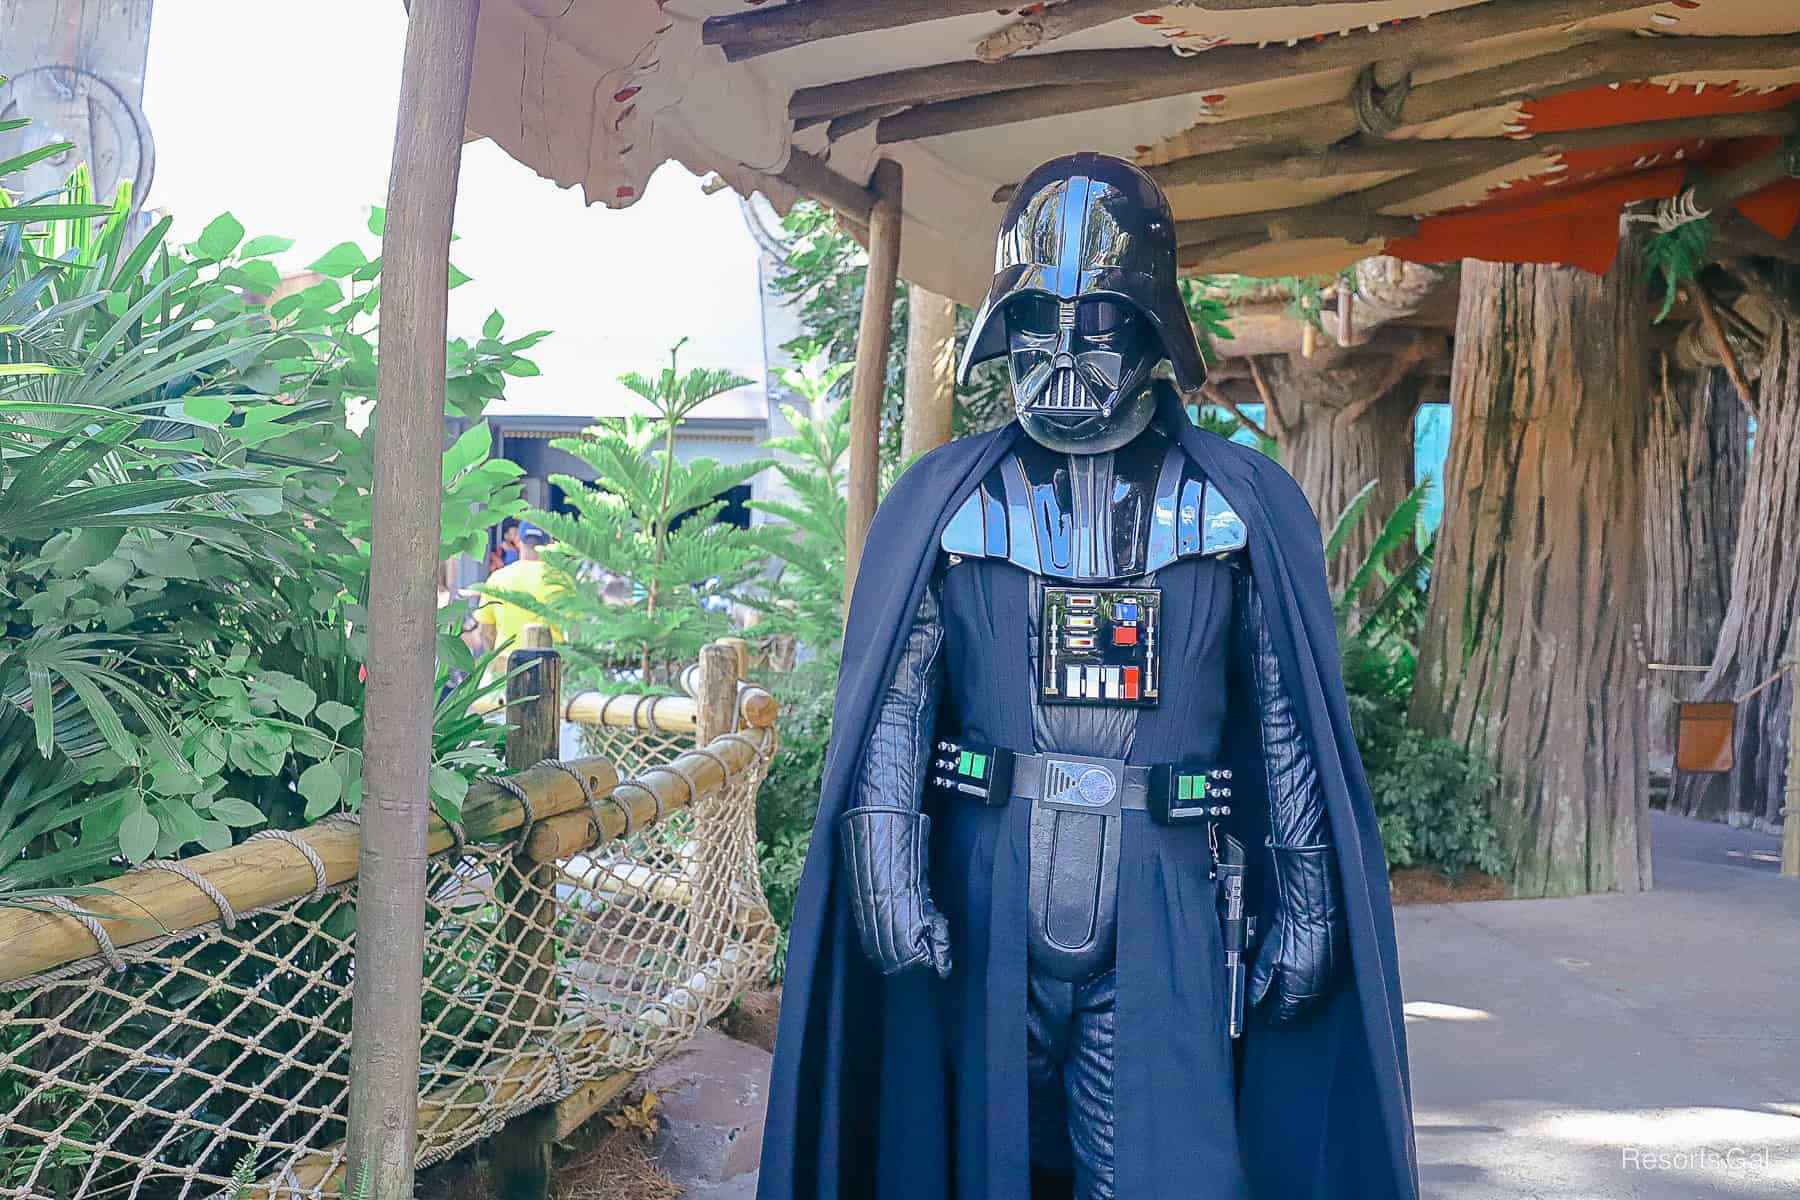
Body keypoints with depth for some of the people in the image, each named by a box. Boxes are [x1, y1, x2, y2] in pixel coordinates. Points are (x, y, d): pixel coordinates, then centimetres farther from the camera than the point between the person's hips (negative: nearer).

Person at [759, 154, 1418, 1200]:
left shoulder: (1245, 503, 4)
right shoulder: (945, 497, 4)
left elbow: (1292, 719, 4)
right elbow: (890, 699, -2)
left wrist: (1306, 898, 2)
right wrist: (885, 863, -13)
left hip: (1164, 906, -1)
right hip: (984, 898, 1)